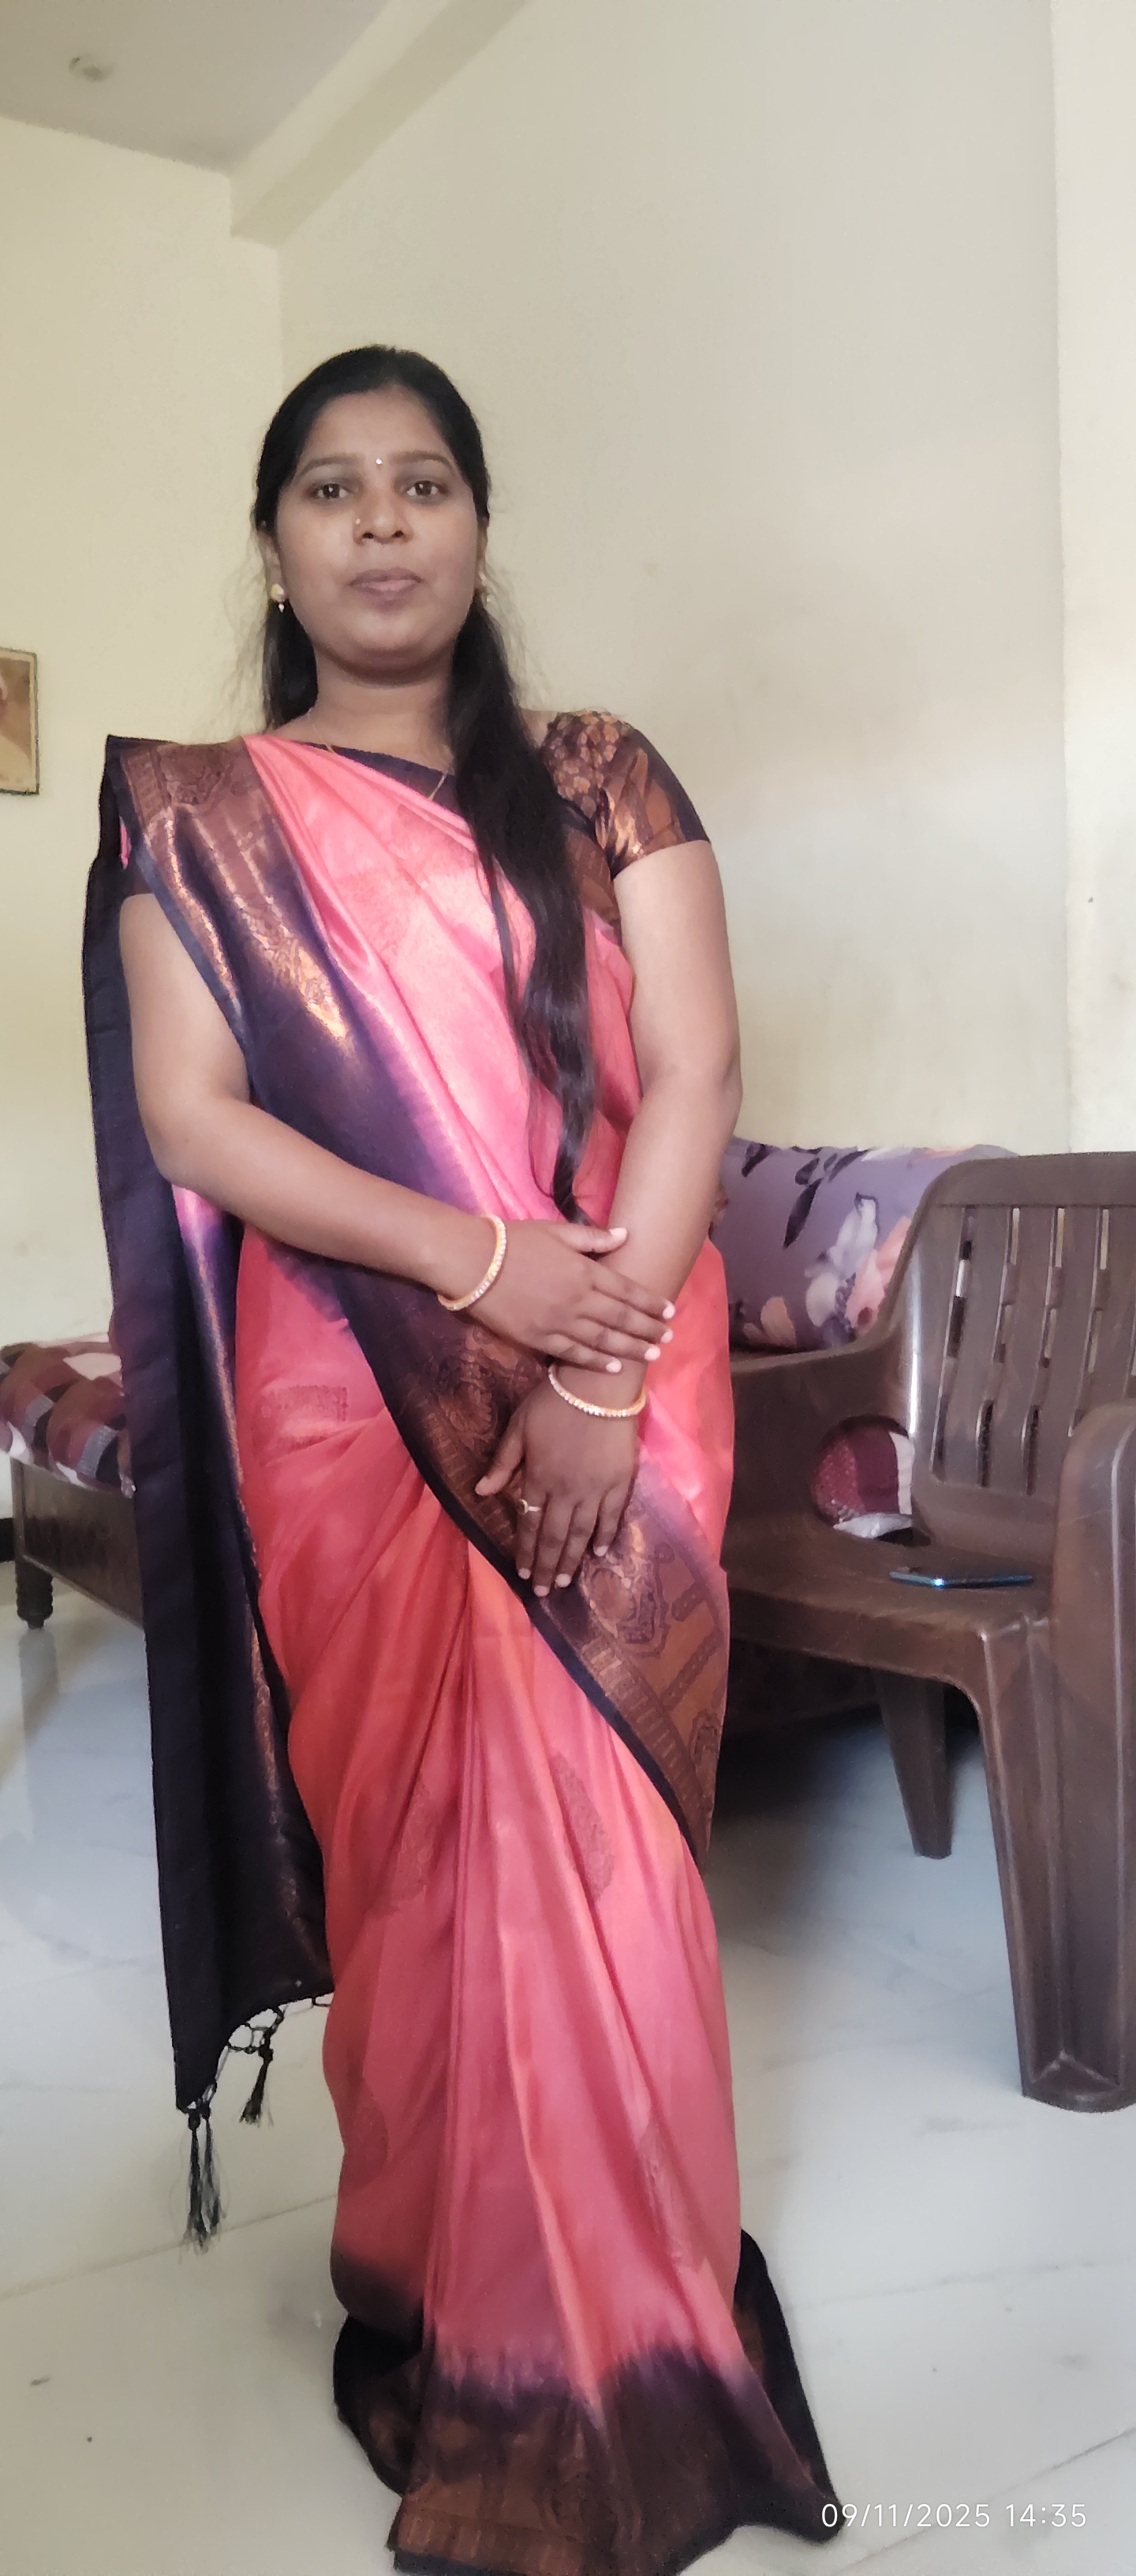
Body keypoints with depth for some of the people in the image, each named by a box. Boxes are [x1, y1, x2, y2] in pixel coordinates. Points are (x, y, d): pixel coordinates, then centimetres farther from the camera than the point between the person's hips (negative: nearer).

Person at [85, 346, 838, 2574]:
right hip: (352, 1406, 0)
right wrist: (479, 1262, -15)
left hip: (621, 1386, 1)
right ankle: (463, 2325, 27)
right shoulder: (196, 817, 6)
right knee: (416, 1854, 6)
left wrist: (602, 1375, -13)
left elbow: (693, 1073, -2)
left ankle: (630, 2322, 24)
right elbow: (189, 1119, -4)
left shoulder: (602, 785, 8)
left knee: (607, 1852, 3)